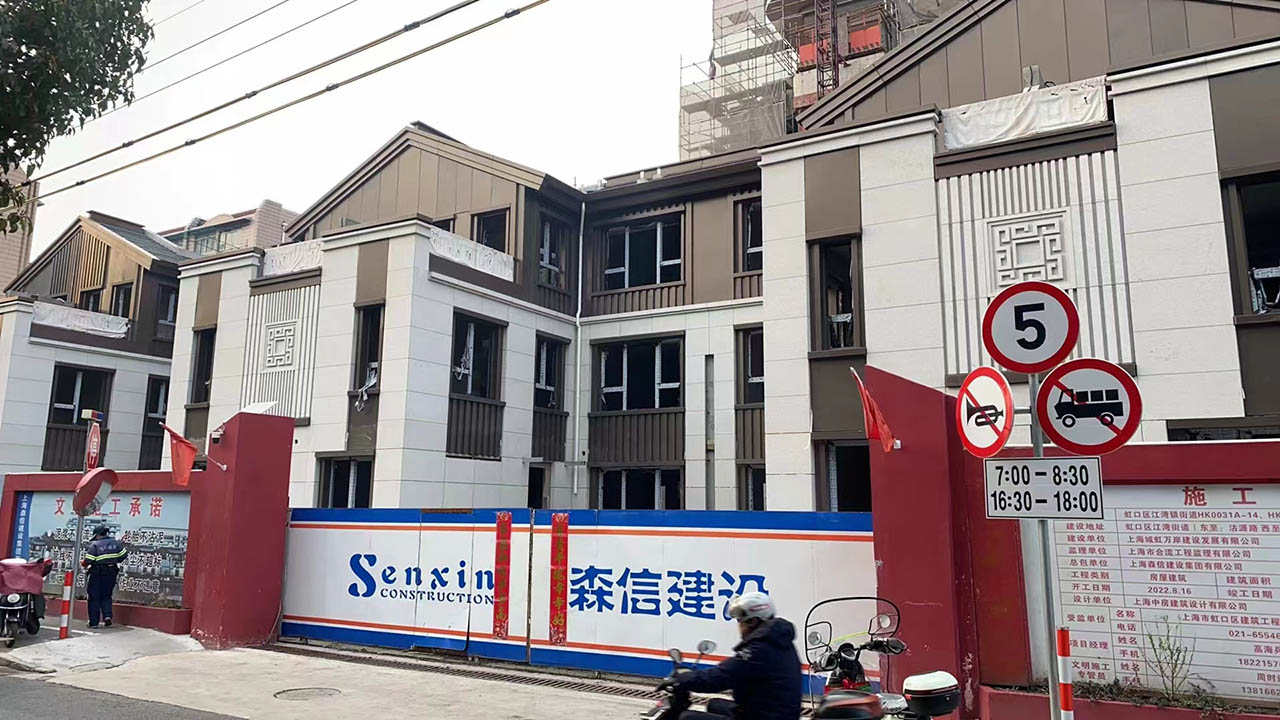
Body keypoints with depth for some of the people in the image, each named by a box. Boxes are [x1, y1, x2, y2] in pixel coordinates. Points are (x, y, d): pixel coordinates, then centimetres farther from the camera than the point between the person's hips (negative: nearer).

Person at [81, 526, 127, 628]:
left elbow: (88, 560, -15)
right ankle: (107, 615, -2)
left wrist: (83, 563, 6)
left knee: (94, 597, 7)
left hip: (97, 574, -4)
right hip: (112, 573, 4)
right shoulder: (115, 542, 2)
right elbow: (124, 554, 3)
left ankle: (94, 622, 8)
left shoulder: (95, 545, -11)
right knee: (106, 596, 17)